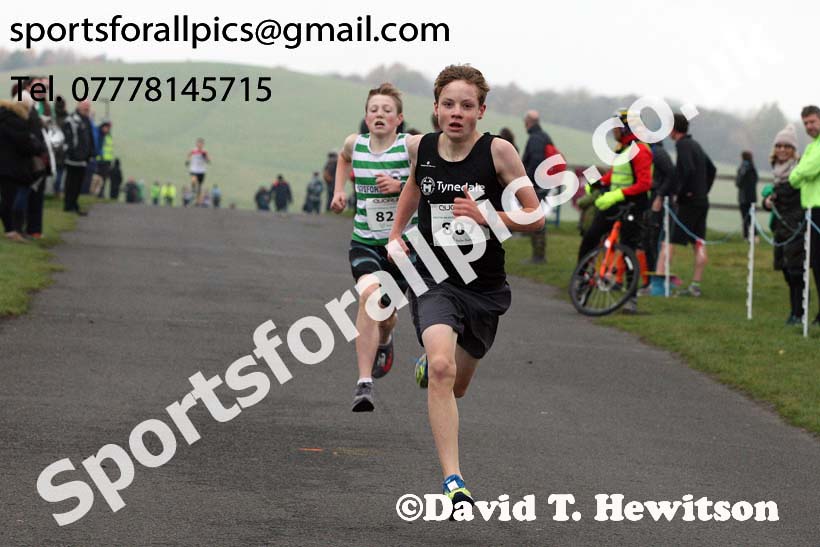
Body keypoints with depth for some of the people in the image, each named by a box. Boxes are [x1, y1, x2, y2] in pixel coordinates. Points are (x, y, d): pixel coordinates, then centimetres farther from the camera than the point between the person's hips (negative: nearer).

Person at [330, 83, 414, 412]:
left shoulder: (411, 146, -11)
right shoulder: (355, 144, 0)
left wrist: (401, 186, -22)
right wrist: (339, 191, 12)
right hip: (364, 242, 1)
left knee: (386, 311, 13)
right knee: (369, 295, -25)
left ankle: (384, 341, 54)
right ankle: (364, 383, -28)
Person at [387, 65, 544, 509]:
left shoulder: (498, 151, -12)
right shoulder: (419, 147, -4)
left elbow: (535, 218, -7)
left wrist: (485, 215, -22)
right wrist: (396, 232, 15)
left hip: (485, 286, 1)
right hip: (434, 278, 0)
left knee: (456, 385, 19)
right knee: (442, 368, -27)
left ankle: (430, 363, 58)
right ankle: (452, 480, -25)